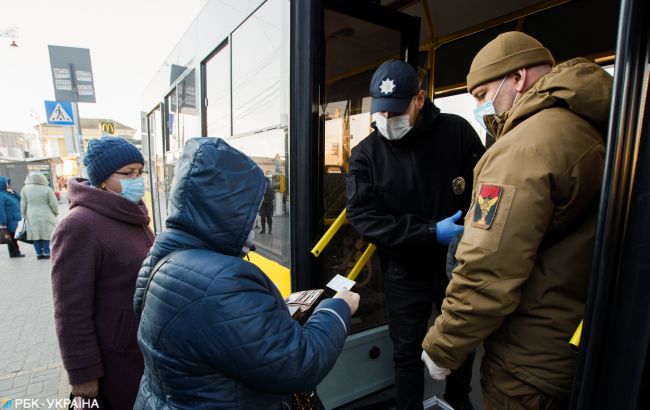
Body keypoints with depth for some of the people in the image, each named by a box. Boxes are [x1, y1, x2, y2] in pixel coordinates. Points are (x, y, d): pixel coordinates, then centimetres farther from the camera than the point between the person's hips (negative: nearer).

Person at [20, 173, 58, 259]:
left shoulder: (25, 189, -2)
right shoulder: (47, 189, -9)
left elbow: (23, 205, 4)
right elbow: (54, 204, -7)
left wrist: (24, 216, 15)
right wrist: (56, 213, 10)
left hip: (32, 216, 2)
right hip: (46, 216, -2)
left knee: (35, 234, 9)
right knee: (46, 234, 5)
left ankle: (39, 253, 14)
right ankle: (46, 253, 8)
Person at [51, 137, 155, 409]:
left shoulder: (132, 216, 4)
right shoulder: (80, 226, -22)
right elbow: (71, 311, -21)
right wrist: (82, 374, -16)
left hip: (147, 343, 7)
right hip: (116, 356, -7)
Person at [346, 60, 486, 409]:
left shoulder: (457, 132, -9)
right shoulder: (365, 154, -10)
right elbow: (362, 216, -19)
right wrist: (430, 233, -27)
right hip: (404, 274, -1)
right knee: (407, 352, 15)